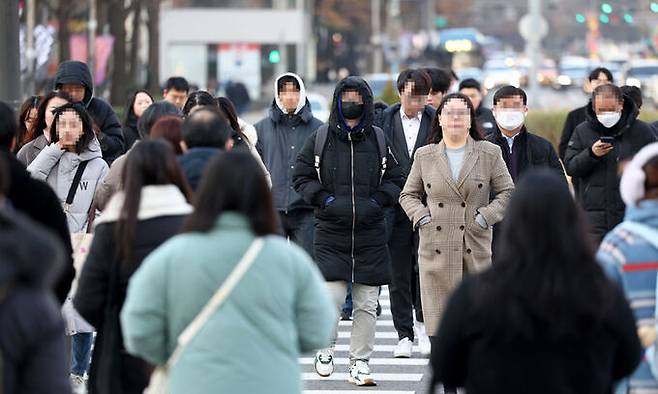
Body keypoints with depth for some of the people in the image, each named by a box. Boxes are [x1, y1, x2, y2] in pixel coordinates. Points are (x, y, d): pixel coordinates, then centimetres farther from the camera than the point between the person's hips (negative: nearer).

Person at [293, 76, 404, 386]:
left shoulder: (378, 139, 5)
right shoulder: (319, 138, 1)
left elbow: (395, 179, 13)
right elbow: (301, 176, 6)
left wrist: (377, 201, -3)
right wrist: (324, 199, -7)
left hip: (371, 235, 2)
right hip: (330, 233, -2)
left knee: (367, 303, 3)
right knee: (332, 297, -10)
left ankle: (360, 362, 13)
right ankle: (325, 349, 16)